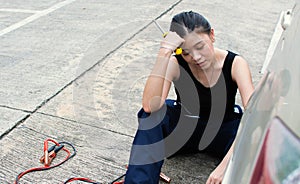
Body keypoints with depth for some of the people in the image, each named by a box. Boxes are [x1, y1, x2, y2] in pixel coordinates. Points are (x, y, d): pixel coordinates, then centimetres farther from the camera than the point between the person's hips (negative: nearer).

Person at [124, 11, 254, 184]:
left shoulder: (235, 64, -19)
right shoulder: (175, 64, -18)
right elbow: (150, 106, -36)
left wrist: (226, 163, -45)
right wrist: (164, 52, -41)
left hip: (221, 133, 0)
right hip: (183, 131, 1)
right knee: (153, 113, -31)